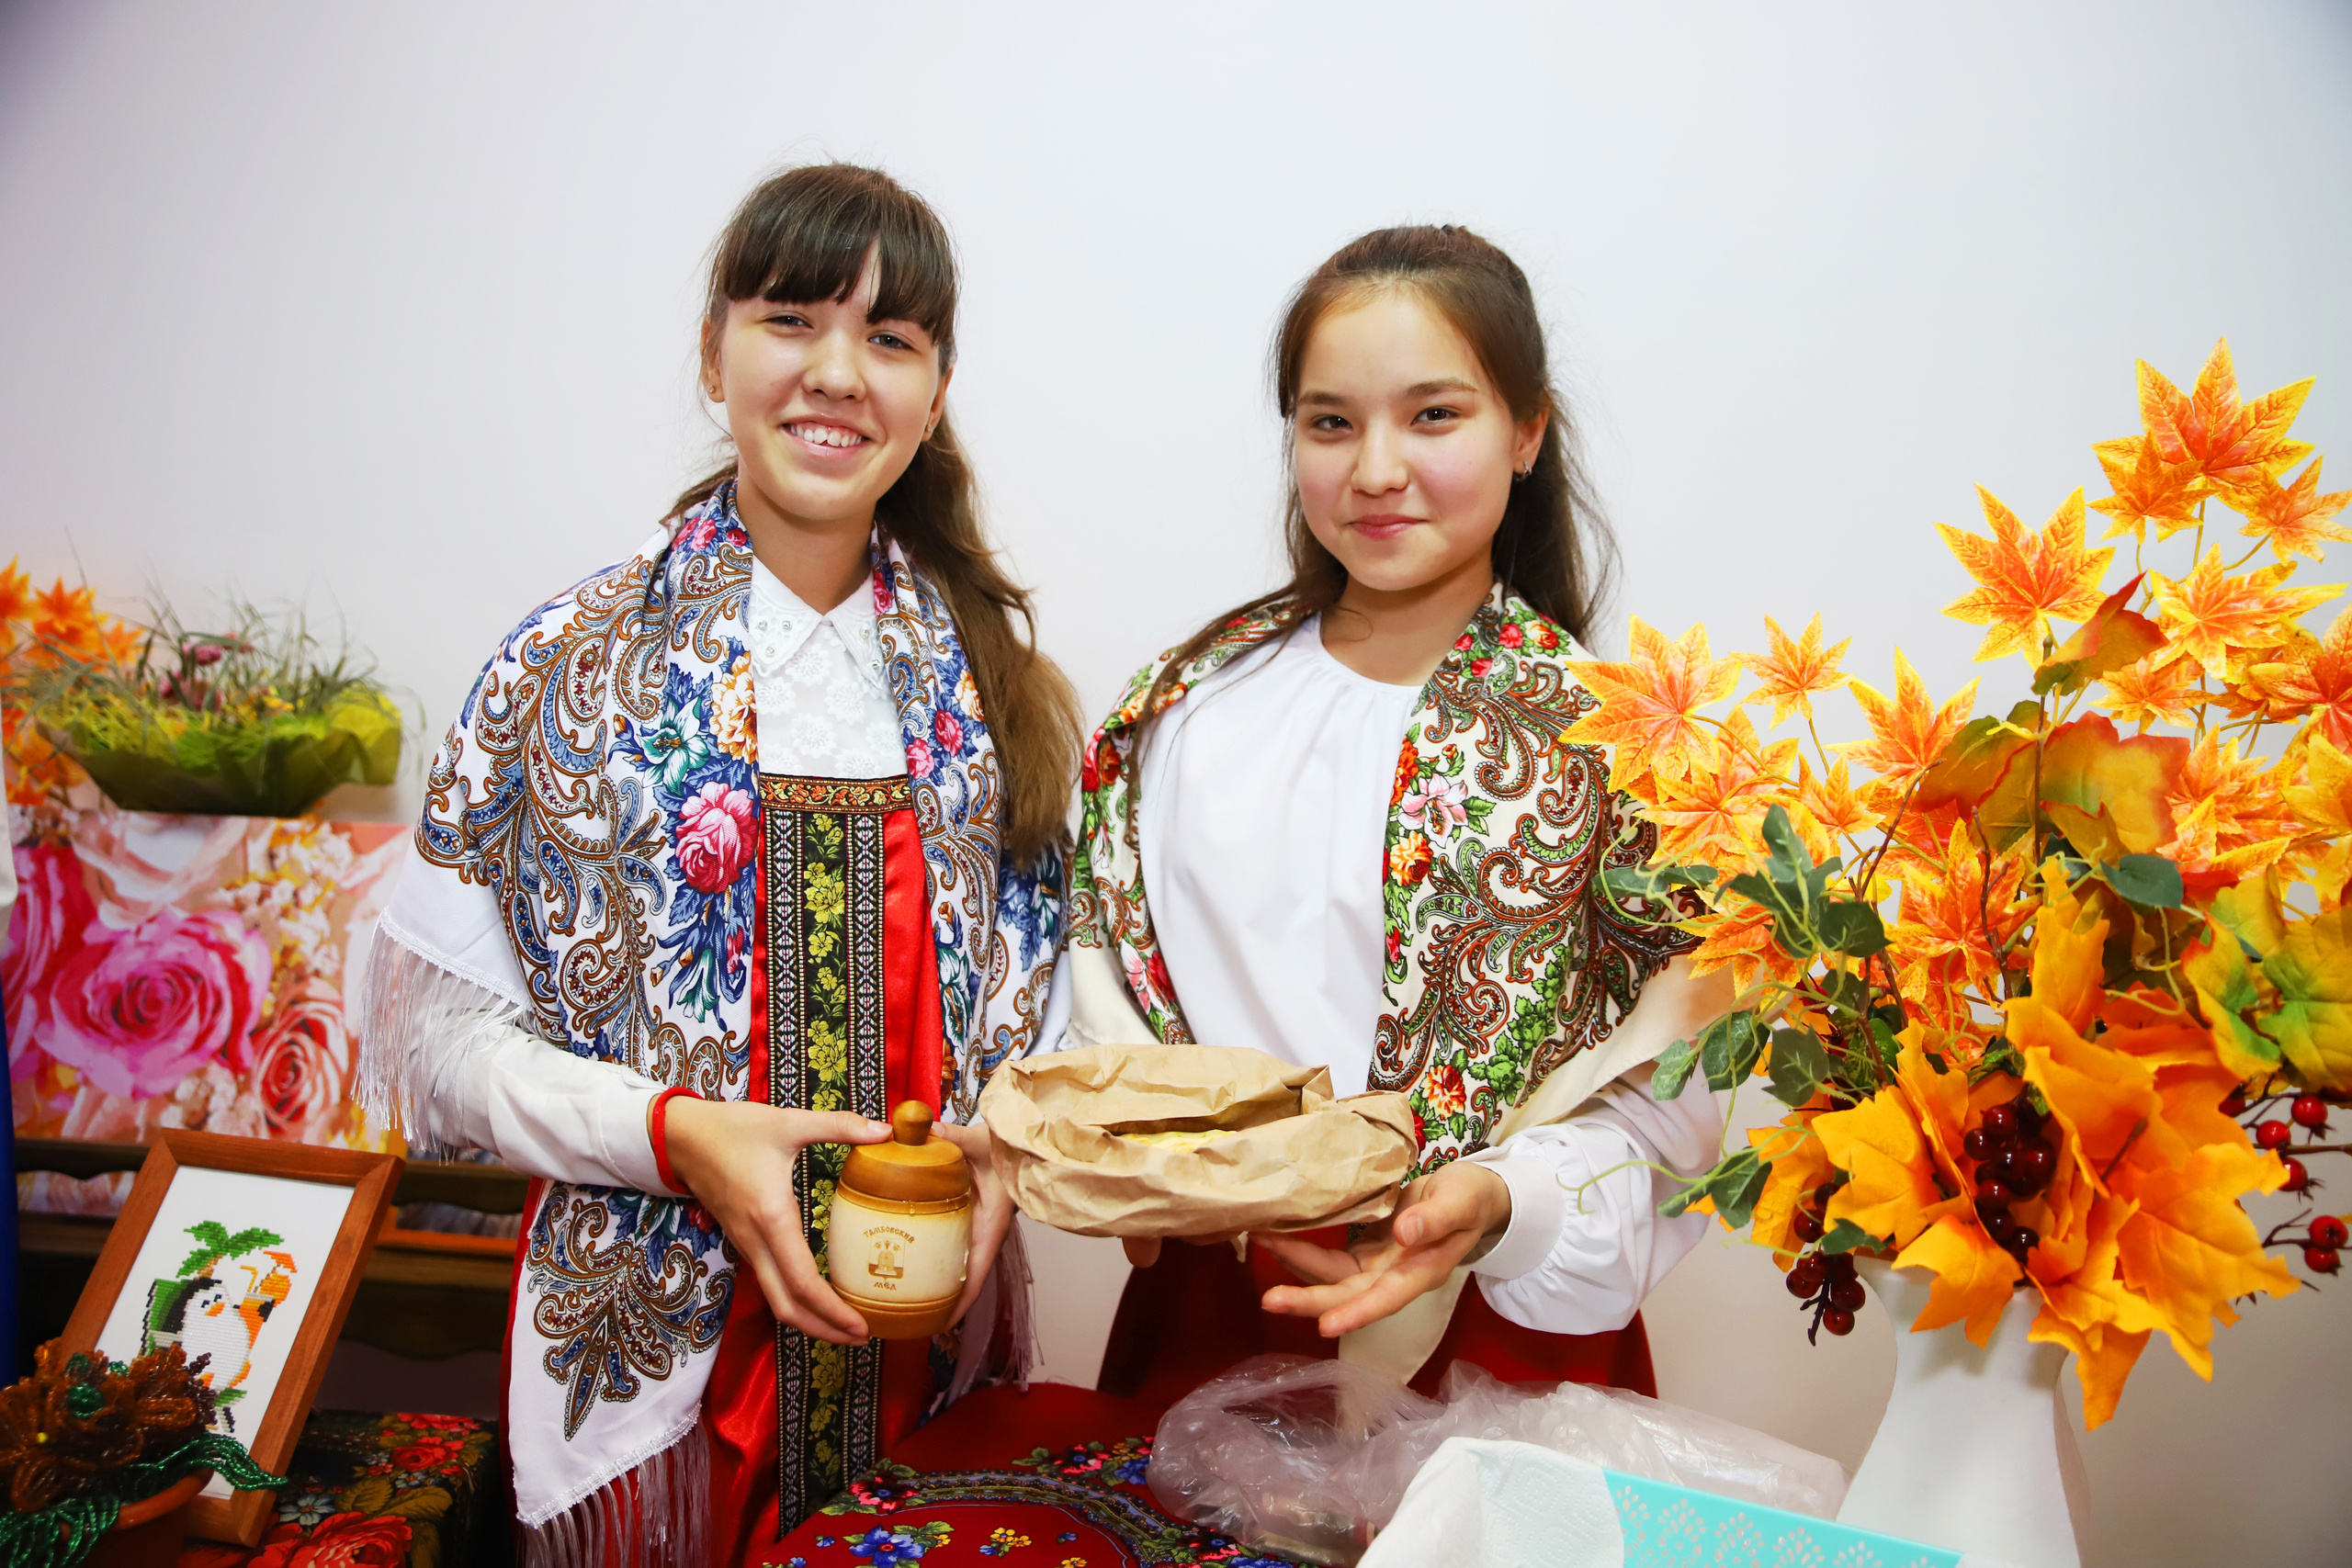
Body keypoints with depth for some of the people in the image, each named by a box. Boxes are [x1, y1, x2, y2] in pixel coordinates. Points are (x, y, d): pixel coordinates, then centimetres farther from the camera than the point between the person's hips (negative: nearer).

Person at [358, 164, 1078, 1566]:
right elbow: (437, 1032, -6)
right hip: (660, 1357, -2)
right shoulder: (569, 664, -8)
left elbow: (1055, 975, 6)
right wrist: (676, 1133, -19)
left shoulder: (995, 666, 0)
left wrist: (1007, 1137, -12)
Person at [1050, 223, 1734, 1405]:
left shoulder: (1606, 739, -10)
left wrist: (1503, 1201, -27)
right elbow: (1106, 967, 7)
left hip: (1485, 1342, -2)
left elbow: (1659, 1101, -10)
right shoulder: (1194, 699, 1)